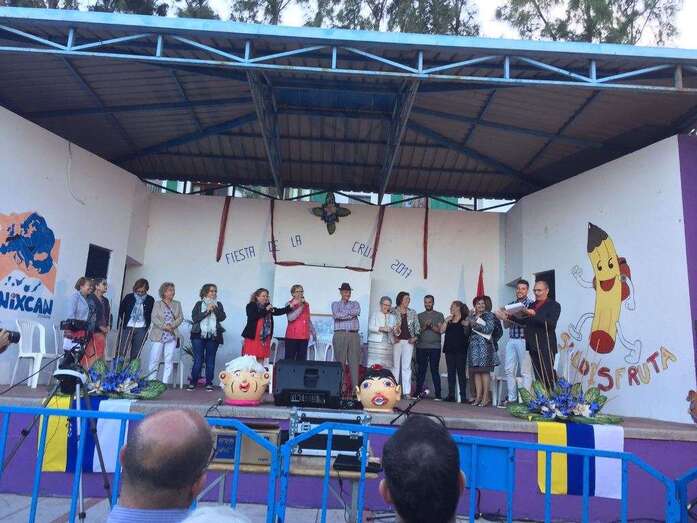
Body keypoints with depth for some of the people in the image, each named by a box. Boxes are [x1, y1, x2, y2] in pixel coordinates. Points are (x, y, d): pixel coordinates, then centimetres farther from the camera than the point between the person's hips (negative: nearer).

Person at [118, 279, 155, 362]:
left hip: (141, 329, 0)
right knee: (123, 350, -4)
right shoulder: (129, 297, 1)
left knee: (136, 352, 5)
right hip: (128, 327, 0)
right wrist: (123, 321, 6)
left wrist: (147, 325, 0)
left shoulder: (150, 300, 1)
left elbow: (152, 314, 7)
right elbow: (121, 310, 12)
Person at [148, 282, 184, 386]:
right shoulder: (157, 304, 6)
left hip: (172, 335, 2)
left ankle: (165, 383, 5)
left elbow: (181, 317, 7)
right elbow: (154, 318, -4)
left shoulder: (177, 304, 14)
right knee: (154, 359, -3)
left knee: (169, 360, 1)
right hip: (158, 335, -2)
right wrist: (164, 326, -17)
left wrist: (172, 325, -10)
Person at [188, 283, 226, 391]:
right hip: (199, 335, -1)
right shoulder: (199, 304, 7)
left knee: (210, 360, 2)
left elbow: (222, 318, -1)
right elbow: (194, 318, -5)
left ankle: (209, 383, 8)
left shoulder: (218, 304, 11)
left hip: (213, 336, 1)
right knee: (198, 359, -3)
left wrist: (215, 309, -14)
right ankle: (193, 382, 5)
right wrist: (207, 311, -13)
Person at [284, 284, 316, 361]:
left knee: (302, 359, 5)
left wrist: (313, 332, 21)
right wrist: (301, 307, -16)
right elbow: (290, 318, -17)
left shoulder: (306, 304, 13)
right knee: (290, 359, -2)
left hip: (304, 336, 4)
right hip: (292, 336, -4)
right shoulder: (289, 304, -1)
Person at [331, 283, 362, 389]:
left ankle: (355, 387, -4)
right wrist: (350, 313, -3)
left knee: (354, 361, -3)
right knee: (340, 361, -2)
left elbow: (356, 312, -5)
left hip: (354, 335, 2)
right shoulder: (335, 304, 14)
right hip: (340, 335, -1)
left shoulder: (355, 304, 18)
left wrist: (343, 313, -4)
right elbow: (336, 315, -8)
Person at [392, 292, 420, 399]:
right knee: (395, 365, -1)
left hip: (408, 341, 2)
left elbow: (417, 327, 13)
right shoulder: (393, 311, 2)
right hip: (396, 341, -2)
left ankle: (407, 392, 3)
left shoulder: (412, 313, 11)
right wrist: (392, 337, -8)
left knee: (407, 367, 1)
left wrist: (415, 337, 1)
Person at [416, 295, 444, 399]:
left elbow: (441, 330, -1)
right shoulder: (420, 316, 14)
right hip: (421, 347, 2)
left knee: (435, 370, -3)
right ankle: (418, 393, 7)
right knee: (421, 371, 3)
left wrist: (431, 326, -14)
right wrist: (425, 326, -10)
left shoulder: (439, 315, 8)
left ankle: (438, 394, 0)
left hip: (435, 347, -2)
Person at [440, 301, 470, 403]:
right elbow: (442, 330, 5)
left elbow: (467, 333, -6)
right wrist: (446, 320, -4)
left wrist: (466, 325, -22)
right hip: (449, 349, 6)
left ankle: (463, 396, 0)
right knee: (451, 373, 7)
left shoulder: (465, 320, -1)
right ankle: (451, 395, 12)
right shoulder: (448, 320, 16)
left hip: (460, 349, -5)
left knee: (461, 372, -4)